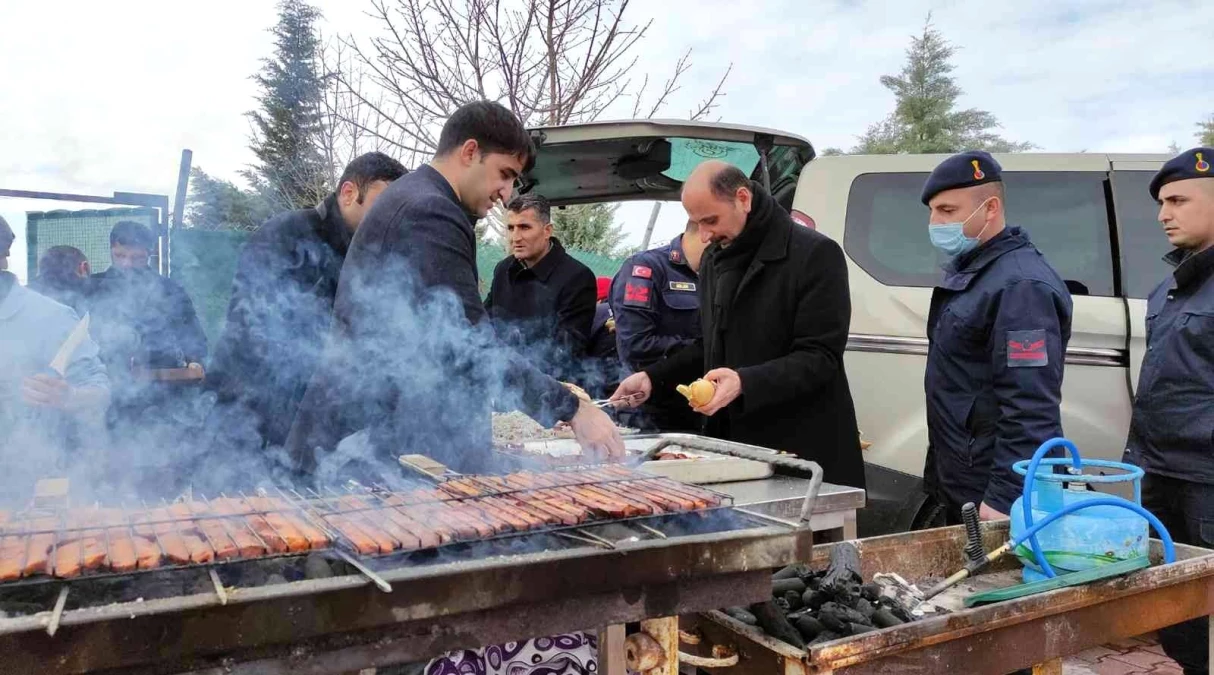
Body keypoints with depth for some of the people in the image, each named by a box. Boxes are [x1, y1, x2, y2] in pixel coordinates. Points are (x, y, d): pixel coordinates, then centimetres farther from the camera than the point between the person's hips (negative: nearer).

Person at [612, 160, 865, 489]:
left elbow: (820, 359, -17)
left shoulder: (815, 254, -11)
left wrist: (744, 382, -30)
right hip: (731, 444, 6)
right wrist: (653, 377, 8)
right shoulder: (714, 258, 13)